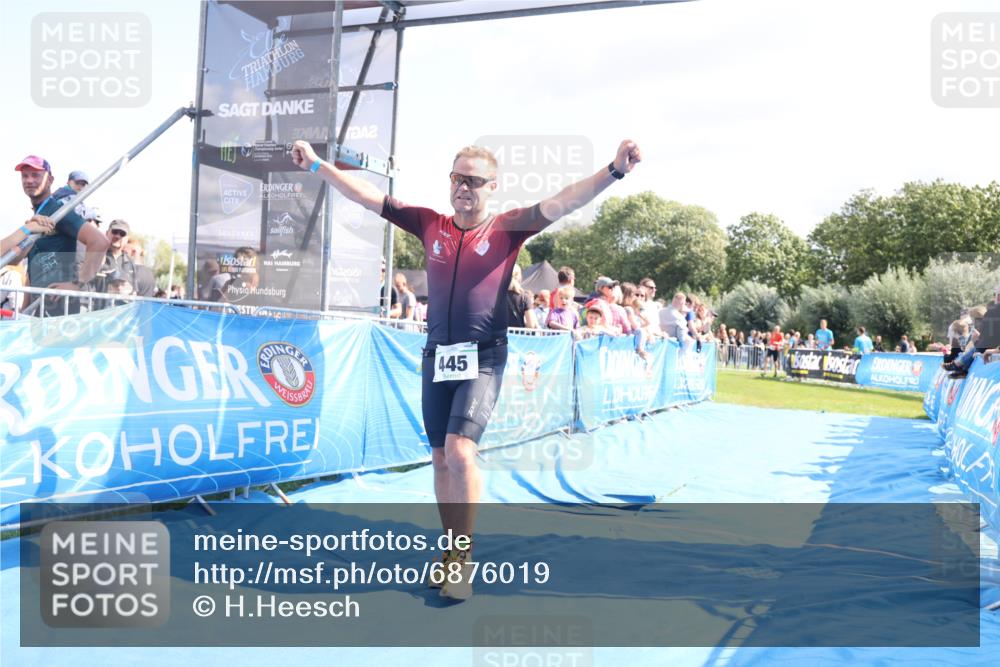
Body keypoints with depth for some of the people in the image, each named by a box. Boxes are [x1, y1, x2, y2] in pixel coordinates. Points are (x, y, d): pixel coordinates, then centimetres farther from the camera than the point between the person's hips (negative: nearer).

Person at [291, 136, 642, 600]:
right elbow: (369, 197, 10)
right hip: (437, 356, 5)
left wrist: (614, 171, -29)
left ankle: (465, 556, -2)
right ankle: (451, 550, 27)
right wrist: (317, 165, 11)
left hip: (483, 358, -4)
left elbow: (559, 203, -16)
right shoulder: (430, 225, 6)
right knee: (441, 459, 11)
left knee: (460, 450, -19)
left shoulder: (507, 229, -3)